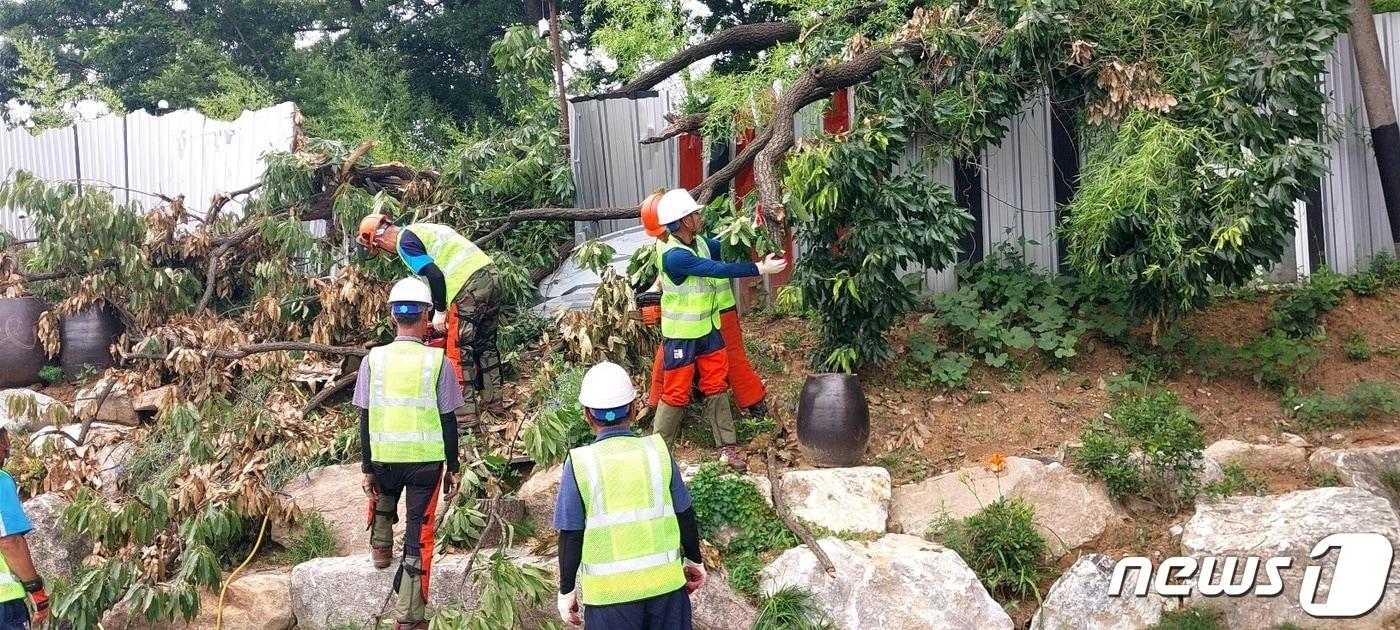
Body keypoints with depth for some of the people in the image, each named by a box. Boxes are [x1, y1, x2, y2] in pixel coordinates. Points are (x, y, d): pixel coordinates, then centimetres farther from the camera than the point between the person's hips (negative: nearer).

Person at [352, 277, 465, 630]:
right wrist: (453, 466, 5)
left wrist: (367, 469, 8)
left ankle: (380, 547, 32)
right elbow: (448, 420, -5)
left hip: (384, 458, 2)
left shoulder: (373, 359, -4)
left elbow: (365, 419, 0)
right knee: (419, 538, 5)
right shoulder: (437, 360, -9)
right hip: (426, 460, -2)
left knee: (382, 496, 39)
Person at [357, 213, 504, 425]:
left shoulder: (406, 240, -2)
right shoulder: (423, 230, 26)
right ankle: (494, 403, 27)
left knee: (459, 349, 1)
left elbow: (434, 275, -14)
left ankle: (466, 413, 3)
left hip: (471, 286, -9)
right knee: (486, 344, 19)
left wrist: (439, 311, -4)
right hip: (491, 274, 9)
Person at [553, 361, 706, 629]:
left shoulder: (579, 464, -9)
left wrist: (567, 590, 6)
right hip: (665, 583, 2)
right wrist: (694, 560, 19)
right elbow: (685, 515, 3)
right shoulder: (657, 451, -4)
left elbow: (571, 536, -6)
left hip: (610, 592, -2)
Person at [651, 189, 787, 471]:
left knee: (717, 387, 10)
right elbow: (720, 270, -31)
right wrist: (761, 268, -29)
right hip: (681, 336, -8)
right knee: (676, 394, 2)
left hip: (707, 329, 8)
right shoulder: (674, 256, -28)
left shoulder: (698, 242, -1)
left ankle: (727, 448, 18)